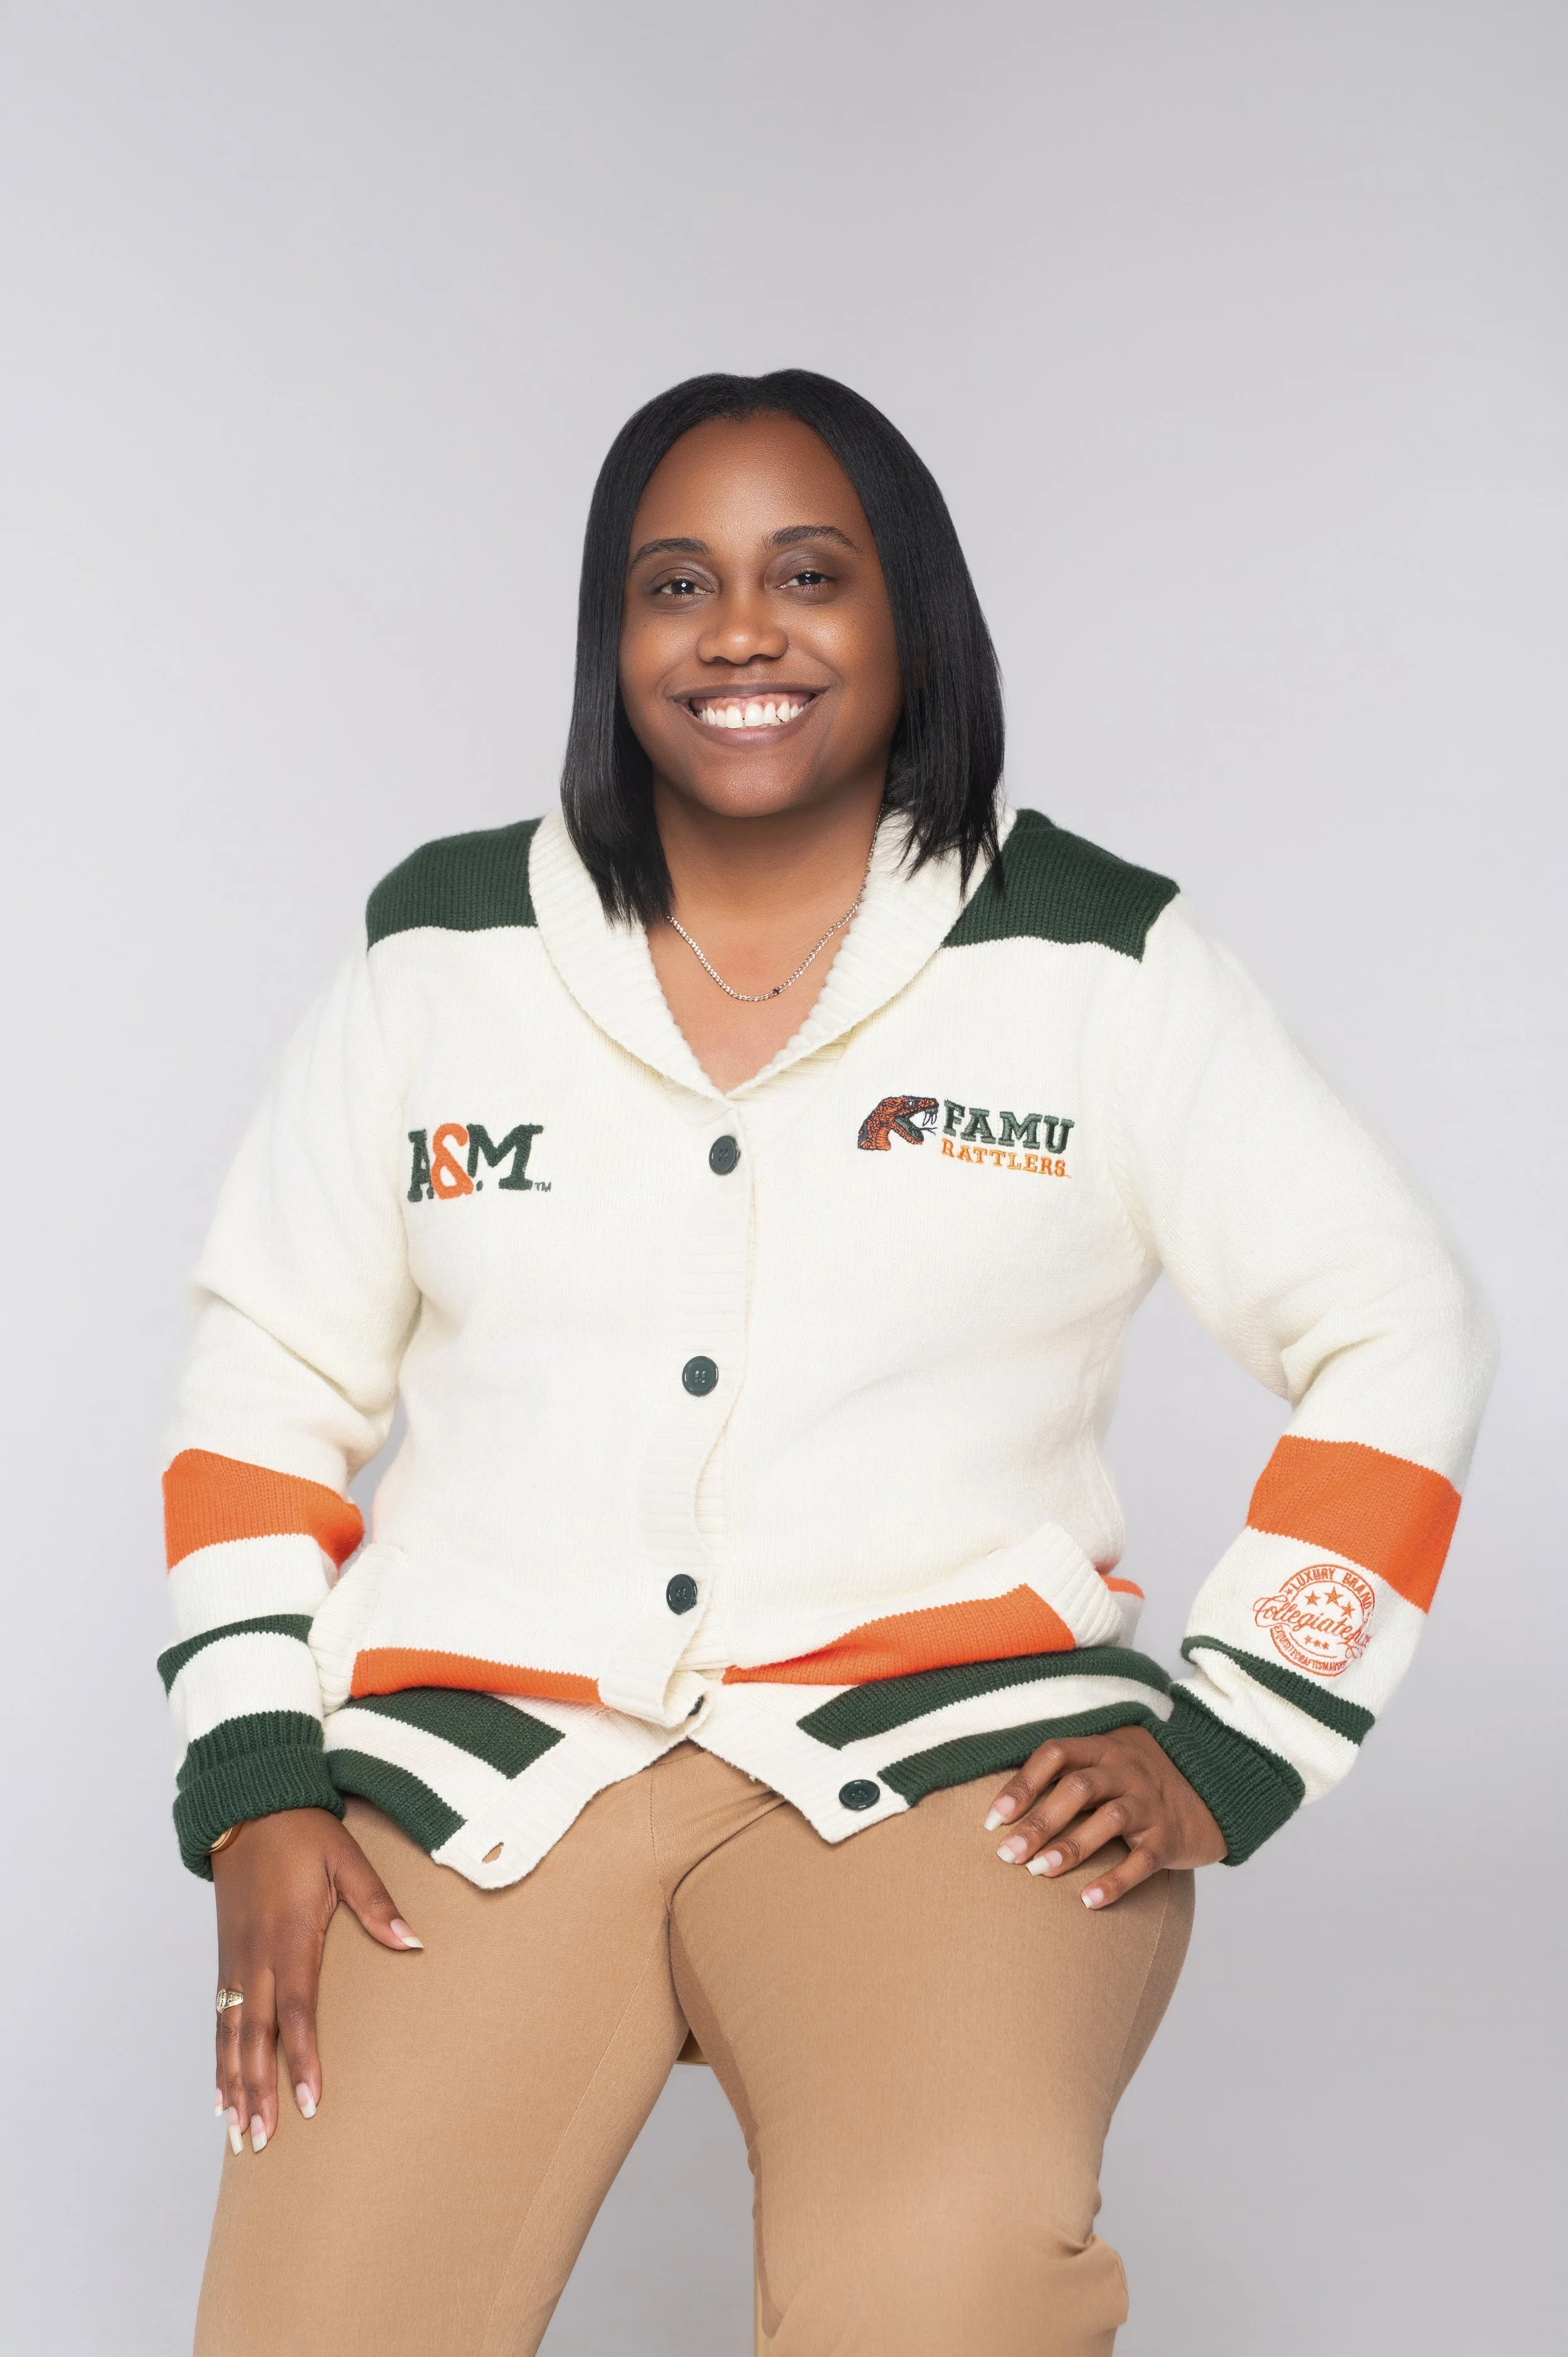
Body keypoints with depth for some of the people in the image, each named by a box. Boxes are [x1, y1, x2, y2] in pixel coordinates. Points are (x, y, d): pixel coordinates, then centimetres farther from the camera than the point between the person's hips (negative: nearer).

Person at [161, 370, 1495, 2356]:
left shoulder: (1100, 965, 5)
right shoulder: (442, 950, 11)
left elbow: (1395, 1334, 6)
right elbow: (268, 1376, 13)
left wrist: (1229, 1753, -2)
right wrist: (253, 1789, 2)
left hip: (947, 1741, -2)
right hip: (479, 1748, 2)